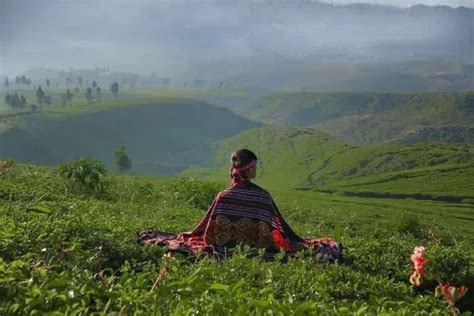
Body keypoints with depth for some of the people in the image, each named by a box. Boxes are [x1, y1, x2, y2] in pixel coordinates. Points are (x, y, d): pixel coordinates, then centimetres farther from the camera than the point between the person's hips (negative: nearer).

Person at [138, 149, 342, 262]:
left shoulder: (223, 196, -12)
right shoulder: (263, 196, -9)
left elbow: (203, 229, -5)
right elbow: (283, 228, -2)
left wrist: (184, 237, 12)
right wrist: (300, 243, 12)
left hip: (226, 253, 1)